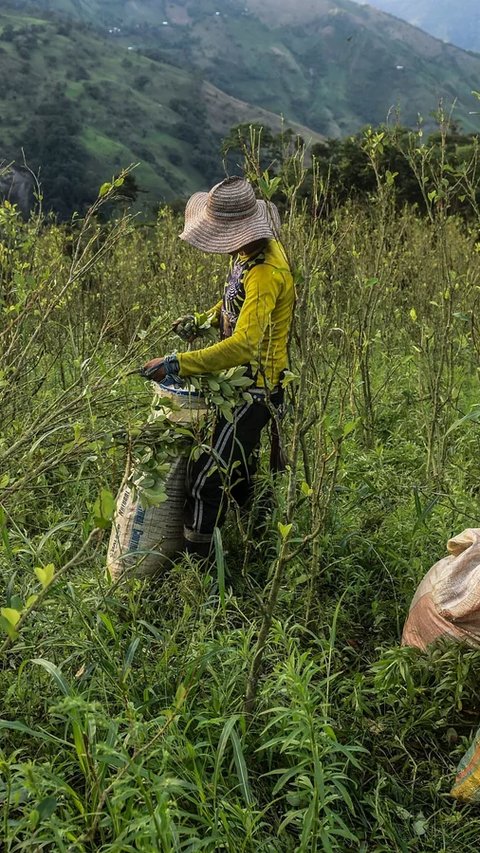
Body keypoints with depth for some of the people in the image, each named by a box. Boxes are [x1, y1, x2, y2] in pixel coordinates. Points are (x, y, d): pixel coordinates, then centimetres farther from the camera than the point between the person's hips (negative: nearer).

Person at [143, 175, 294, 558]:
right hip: (242, 379, 10)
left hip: (256, 387, -10)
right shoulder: (249, 250, 2)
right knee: (236, 469, 25)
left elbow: (243, 345, -39)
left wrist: (176, 364, -39)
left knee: (207, 478, -9)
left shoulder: (266, 273, -29)